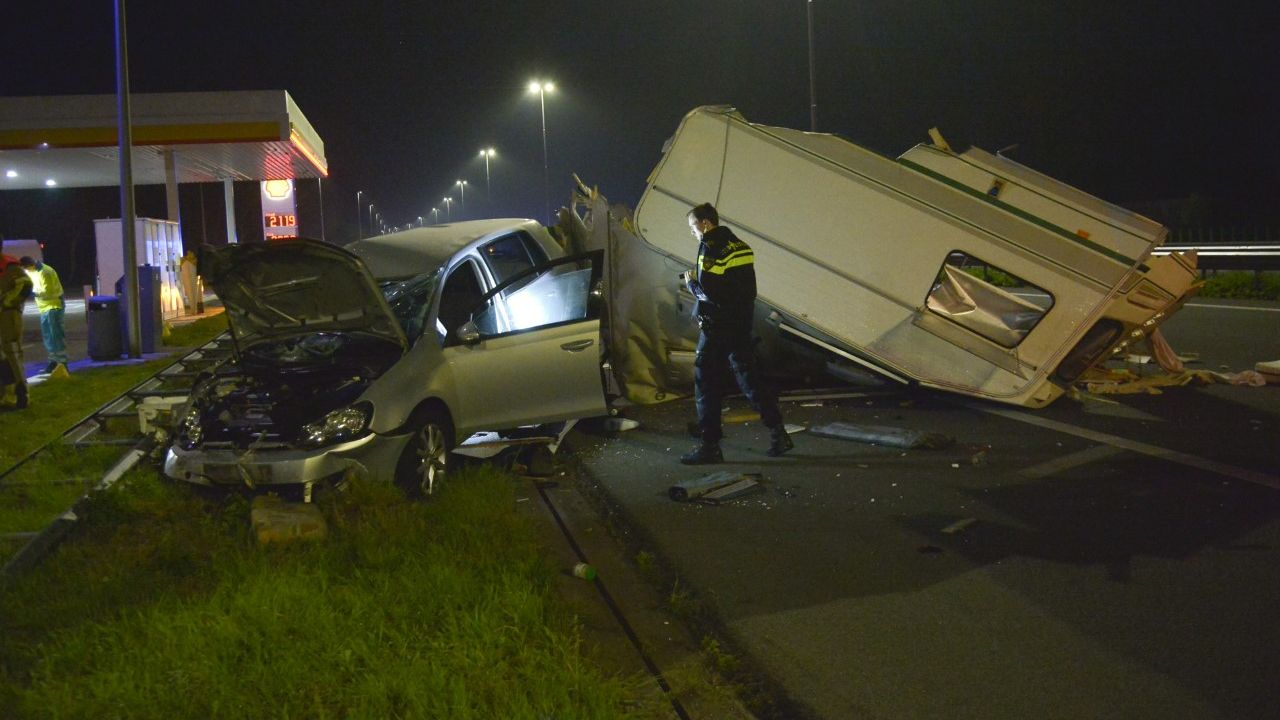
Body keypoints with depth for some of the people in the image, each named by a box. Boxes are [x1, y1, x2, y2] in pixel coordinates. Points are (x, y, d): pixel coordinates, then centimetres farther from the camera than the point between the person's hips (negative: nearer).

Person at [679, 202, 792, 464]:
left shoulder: (710, 247, -13)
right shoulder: (740, 246, 13)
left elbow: (708, 291, -20)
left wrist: (691, 283, 0)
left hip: (717, 328, -8)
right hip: (741, 325, 8)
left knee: (707, 386, 0)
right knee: (749, 379, 14)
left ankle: (710, 446, 1)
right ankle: (778, 433, 10)